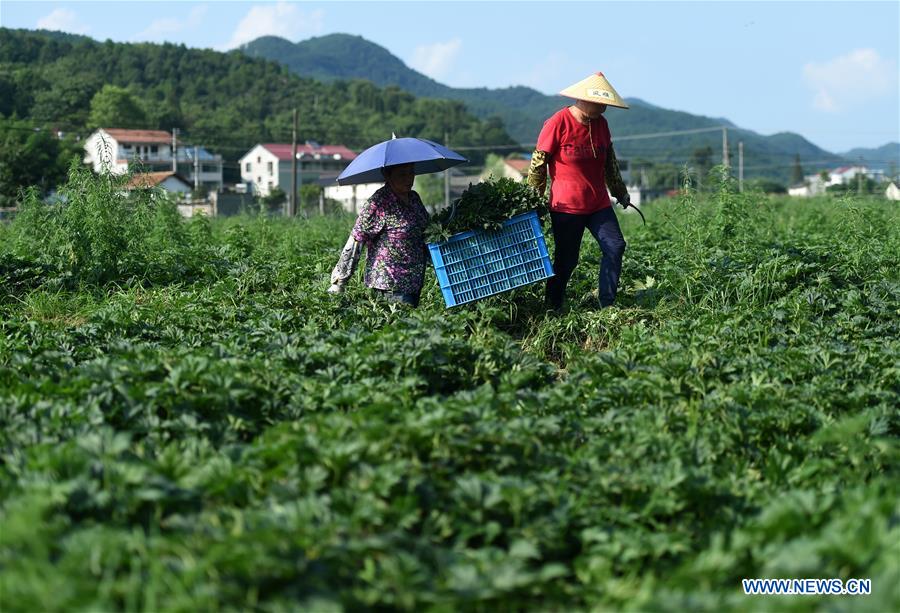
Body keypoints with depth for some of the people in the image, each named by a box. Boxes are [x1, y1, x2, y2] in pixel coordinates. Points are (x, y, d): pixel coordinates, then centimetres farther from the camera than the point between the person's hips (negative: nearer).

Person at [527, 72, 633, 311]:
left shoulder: (600, 123, 7)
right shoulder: (557, 123, -12)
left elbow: (610, 161, 20)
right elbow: (537, 164, -7)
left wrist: (620, 192, 26)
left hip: (598, 204, 6)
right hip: (566, 207, -6)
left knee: (615, 246, -7)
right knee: (566, 261, -1)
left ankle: (607, 304, -2)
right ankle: (552, 307, 17)